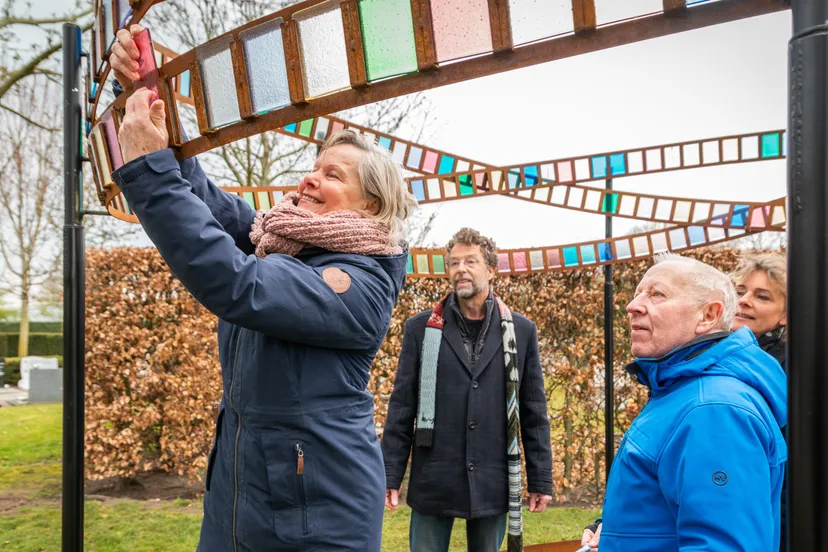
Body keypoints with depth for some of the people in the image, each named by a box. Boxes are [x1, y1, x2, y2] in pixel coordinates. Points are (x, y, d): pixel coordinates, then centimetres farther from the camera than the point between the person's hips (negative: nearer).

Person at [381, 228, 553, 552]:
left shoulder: (521, 331, 3)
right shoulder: (420, 328, 2)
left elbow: (534, 413, 5)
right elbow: (401, 408, 1)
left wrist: (541, 479, 4)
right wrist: (390, 476, -2)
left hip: (493, 484, 1)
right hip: (433, 482, 0)